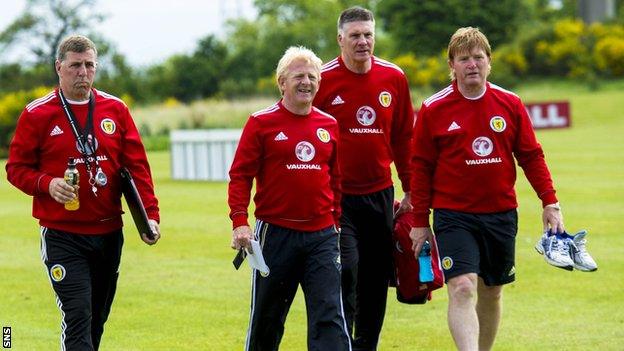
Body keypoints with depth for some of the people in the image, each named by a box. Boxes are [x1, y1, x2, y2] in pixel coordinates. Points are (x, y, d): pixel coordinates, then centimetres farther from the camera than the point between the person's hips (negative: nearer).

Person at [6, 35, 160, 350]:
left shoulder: (116, 110, 6)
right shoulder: (37, 114, -3)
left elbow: (137, 166, 6)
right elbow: (17, 168, 0)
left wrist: (150, 214, -5)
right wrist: (47, 184, -20)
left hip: (109, 234, 4)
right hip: (62, 236, -4)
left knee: (97, 321, 12)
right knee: (78, 319, -15)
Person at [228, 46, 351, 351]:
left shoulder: (329, 126, 8)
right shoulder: (261, 123, -3)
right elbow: (240, 176, -4)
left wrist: (336, 220, 15)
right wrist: (239, 222, -12)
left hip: (322, 234, 2)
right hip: (275, 232, -2)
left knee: (329, 316, -8)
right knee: (266, 317, 11)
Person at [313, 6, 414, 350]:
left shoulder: (394, 78, 3)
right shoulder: (323, 80, -7)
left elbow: (404, 137, 11)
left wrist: (410, 190, 11)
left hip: (379, 195, 4)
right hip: (337, 196, -4)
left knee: (377, 276, 9)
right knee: (346, 270, -16)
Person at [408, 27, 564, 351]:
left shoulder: (510, 104, 3)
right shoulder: (433, 110, -4)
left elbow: (531, 157, 9)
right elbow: (421, 167, 1)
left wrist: (549, 202, 2)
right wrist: (420, 222, 2)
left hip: (501, 214, 3)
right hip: (453, 215, -3)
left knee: (491, 292, 13)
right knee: (462, 288, -18)